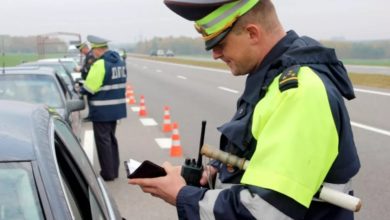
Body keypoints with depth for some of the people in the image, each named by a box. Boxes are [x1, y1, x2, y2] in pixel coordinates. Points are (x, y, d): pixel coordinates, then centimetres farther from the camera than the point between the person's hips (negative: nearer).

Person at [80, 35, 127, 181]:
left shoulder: (100, 64, -19)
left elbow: (89, 88, -18)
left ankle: (108, 173, 9)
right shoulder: (119, 62, 8)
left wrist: (81, 89, 3)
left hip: (102, 110, -8)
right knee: (111, 138, 19)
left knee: (103, 141, 3)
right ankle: (114, 170, 27)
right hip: (116, 107, 8)